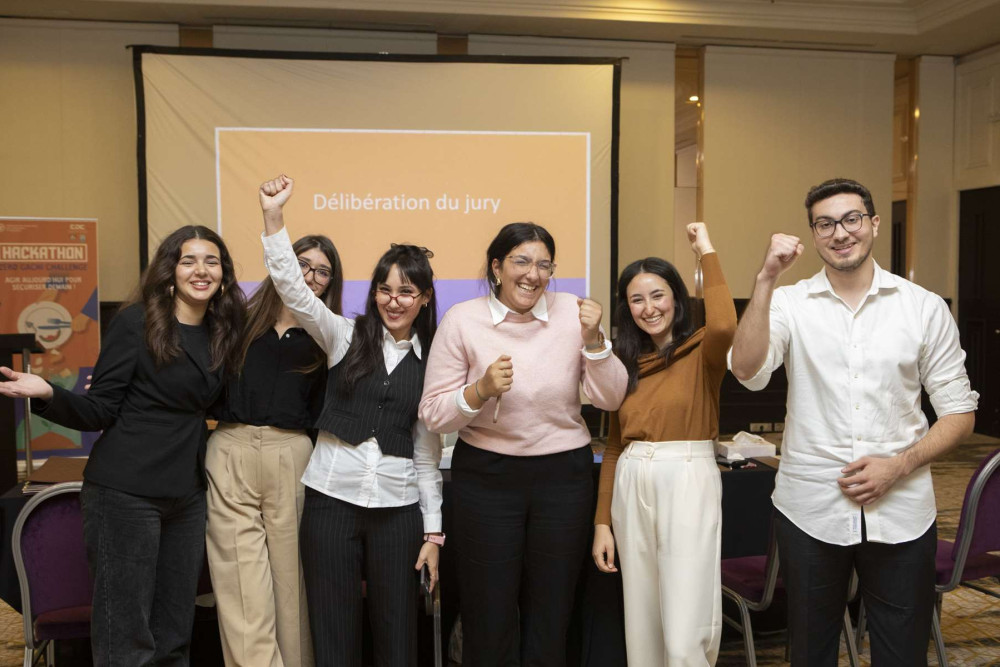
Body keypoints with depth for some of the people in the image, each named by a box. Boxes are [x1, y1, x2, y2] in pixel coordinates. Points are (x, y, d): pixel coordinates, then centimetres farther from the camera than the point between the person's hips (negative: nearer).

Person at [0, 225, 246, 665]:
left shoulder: (222, 332, 7)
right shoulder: (136, 322, -8)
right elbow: (100, 412, -10)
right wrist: (48, 394, -26)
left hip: (188, 494, 6)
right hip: (125, 492, -6)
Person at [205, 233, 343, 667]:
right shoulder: (241, 320, 12)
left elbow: (325, 412, 6)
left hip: (292, 457, 0)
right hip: (230, 454, 0)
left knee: (290, 576, 5)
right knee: (242, 584, -3)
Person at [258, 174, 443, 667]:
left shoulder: (430, 364, 7)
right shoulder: (346, 336, 5)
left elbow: (428, 454, 8)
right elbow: (293, 290, -9)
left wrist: (433, 532, 5)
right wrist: (273, 217, -19)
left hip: (397, 507, 1)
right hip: (331, 497, -1)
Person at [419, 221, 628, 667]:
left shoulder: (570, 312, -2)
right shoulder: (462, 320, -6)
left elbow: (610, 400, -1)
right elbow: (433, 415, -7)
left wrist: (593, 340, -14)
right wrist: (481, 390, -23)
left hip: (564, 477, 2)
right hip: (486, 476, -1)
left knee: (552, 617, 13)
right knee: (488, 617, 7)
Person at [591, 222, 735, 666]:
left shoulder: (701, 351, -2)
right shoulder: (624, 362, 11)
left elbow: (724, 326, -28)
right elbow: (613, 446, 13)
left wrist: (706, 252, -16)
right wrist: (602, 522, 10)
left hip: (687, 484, -5)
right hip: (631, 489, 5)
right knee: (642, 625, 14)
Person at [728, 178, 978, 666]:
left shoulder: (925, 308, 1)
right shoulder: (788, 304, -1)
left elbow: (959, 412, 4)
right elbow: (747, 371, -18)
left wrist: (898, 465, -11)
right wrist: (766, 280, -24)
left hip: (901, 513, 0)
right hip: (809, 510, 0)